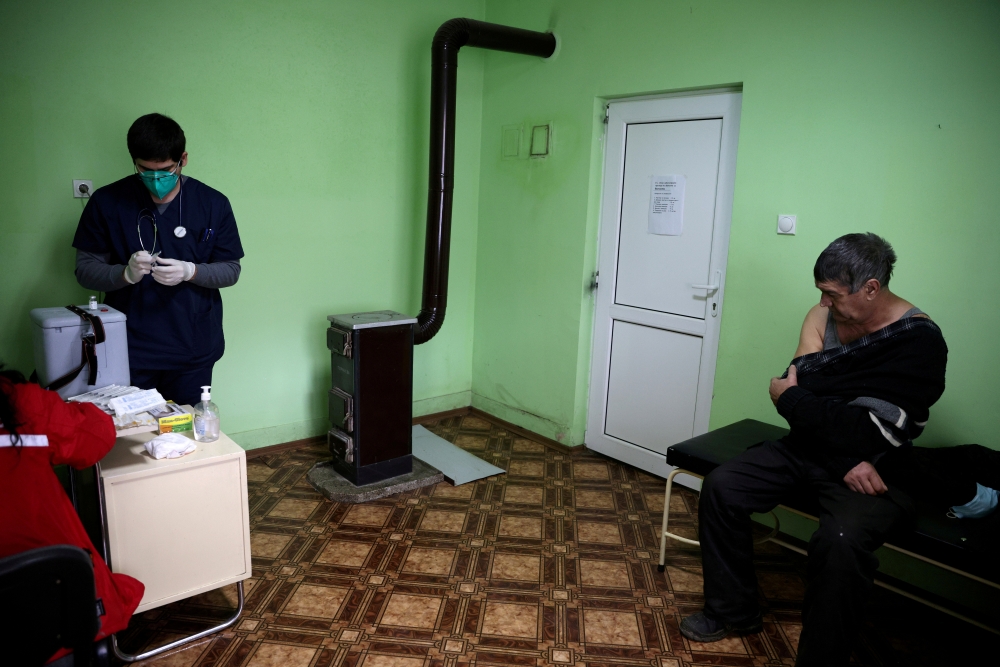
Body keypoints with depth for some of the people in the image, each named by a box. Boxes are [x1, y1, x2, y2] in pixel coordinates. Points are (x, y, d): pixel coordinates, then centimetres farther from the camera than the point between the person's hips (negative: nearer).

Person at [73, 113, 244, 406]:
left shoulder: (213, 204, -1)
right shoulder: (106, 202, -1)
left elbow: (231, 270, 2)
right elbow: (85, 269, 1)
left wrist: (190, 272, -17)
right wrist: (126, 273, -20)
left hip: (193, 352, 0)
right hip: (129, 351, 0)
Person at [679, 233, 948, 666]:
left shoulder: (920, 342, -19)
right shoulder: (823, 316, -2)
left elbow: (867, 432, -25)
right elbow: (798, 387, -9)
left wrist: (789, 398, -13)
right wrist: (847, 461, -20)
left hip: (877, 468, -6)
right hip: (808, 449, 6)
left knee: (839, 541, -33)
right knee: (720, 488, -7)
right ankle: (733, 610, 11)